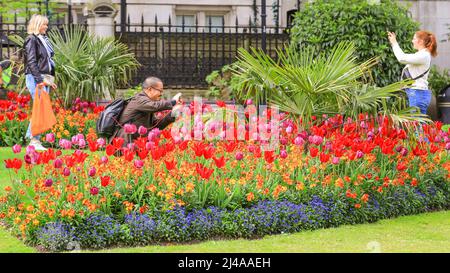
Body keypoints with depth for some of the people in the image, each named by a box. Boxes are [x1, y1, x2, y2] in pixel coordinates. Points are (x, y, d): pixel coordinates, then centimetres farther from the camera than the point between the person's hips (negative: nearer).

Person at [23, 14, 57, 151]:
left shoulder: (43, 39, 19)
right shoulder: (32, 40, -7)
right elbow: (32, 62, -14)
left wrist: (50, 78, 13)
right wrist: (40, 80, -21)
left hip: (44, 78, 9)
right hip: (35, 78, -9)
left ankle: (31, 136, 12)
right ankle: (35, 140, -13)